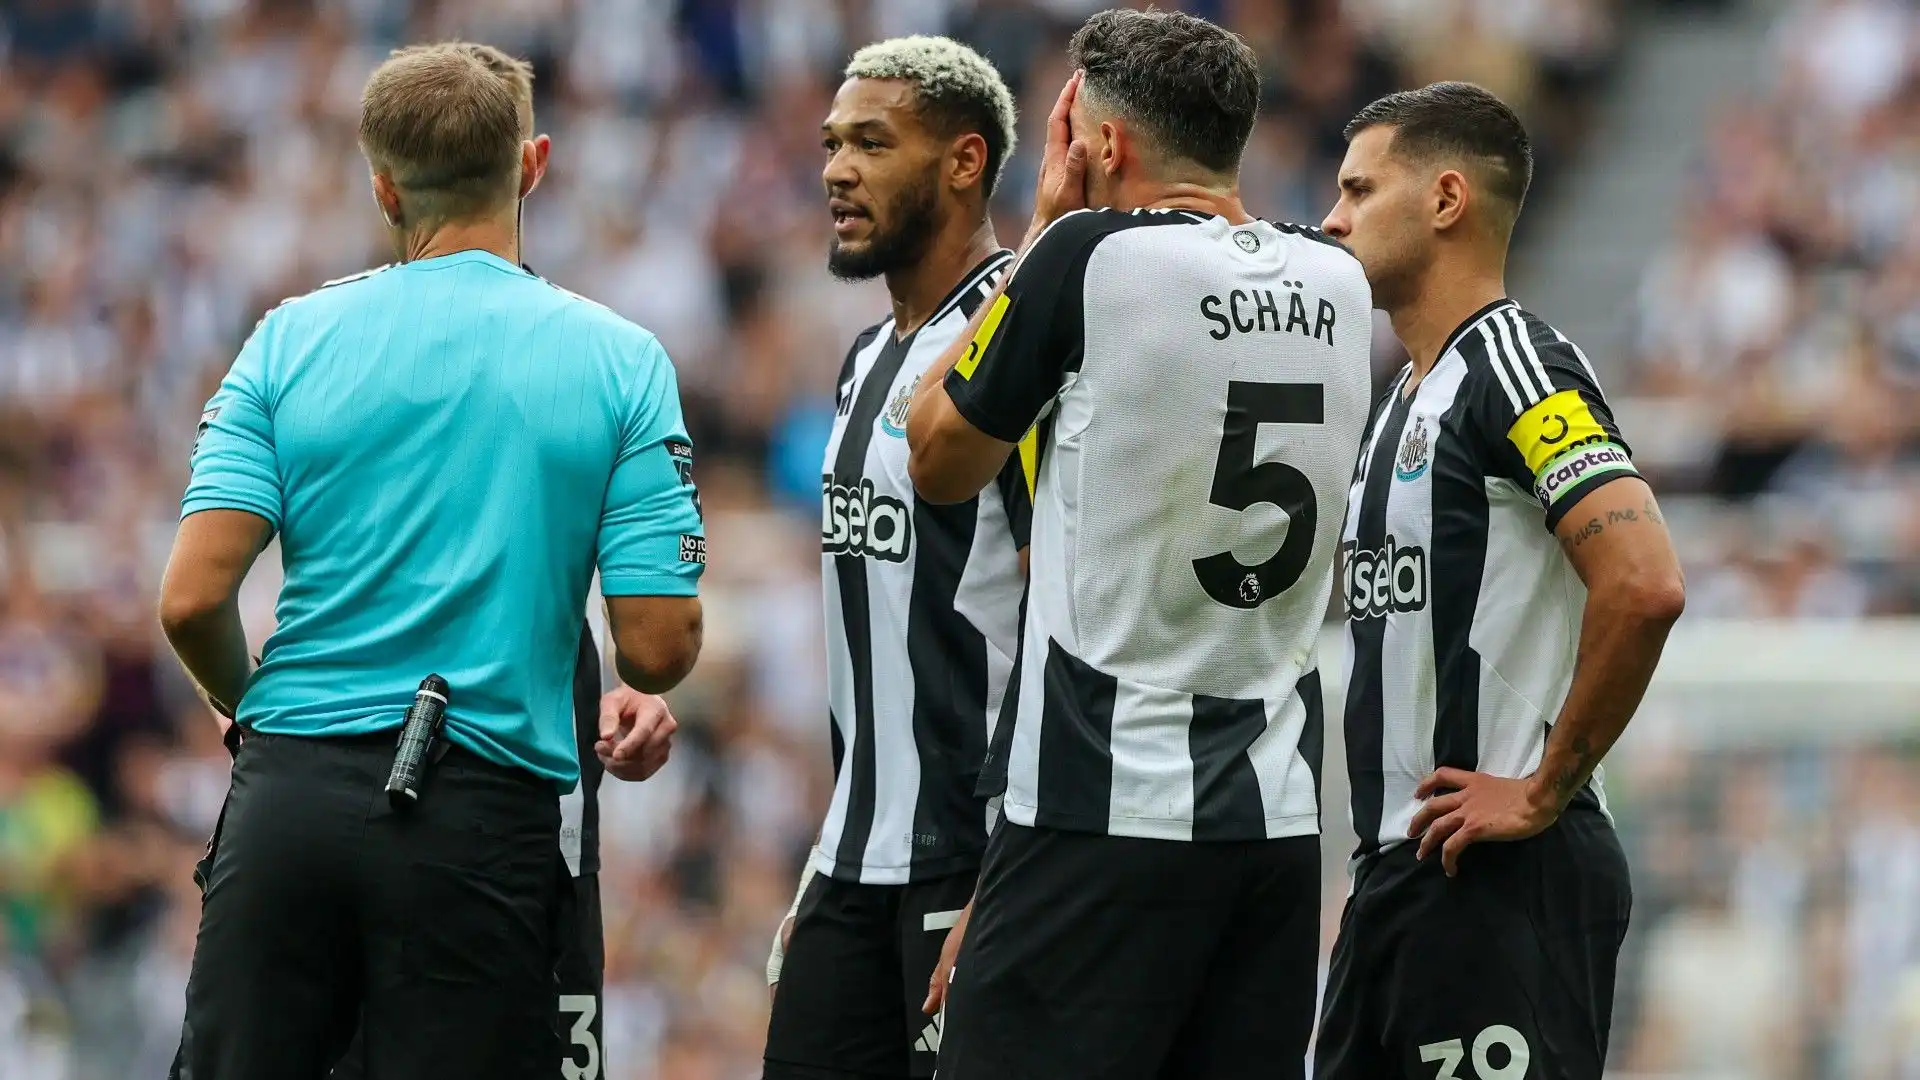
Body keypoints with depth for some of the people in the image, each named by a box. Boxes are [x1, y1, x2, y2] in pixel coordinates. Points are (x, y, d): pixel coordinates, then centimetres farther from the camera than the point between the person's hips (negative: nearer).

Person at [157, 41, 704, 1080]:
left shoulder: (291, 339, 3)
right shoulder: (620, 361, -1)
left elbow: (192, 600, -4)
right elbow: (657, 647, -5)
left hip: (291, 792, 1)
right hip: (483, 814, -1)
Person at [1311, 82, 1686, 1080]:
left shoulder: (1514, 363, -12)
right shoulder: (1409, 395, 18)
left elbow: (1644, 584, -25)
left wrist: (1546, 791, -19)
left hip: (1503, 880, -10)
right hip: (1397, 870, 10)